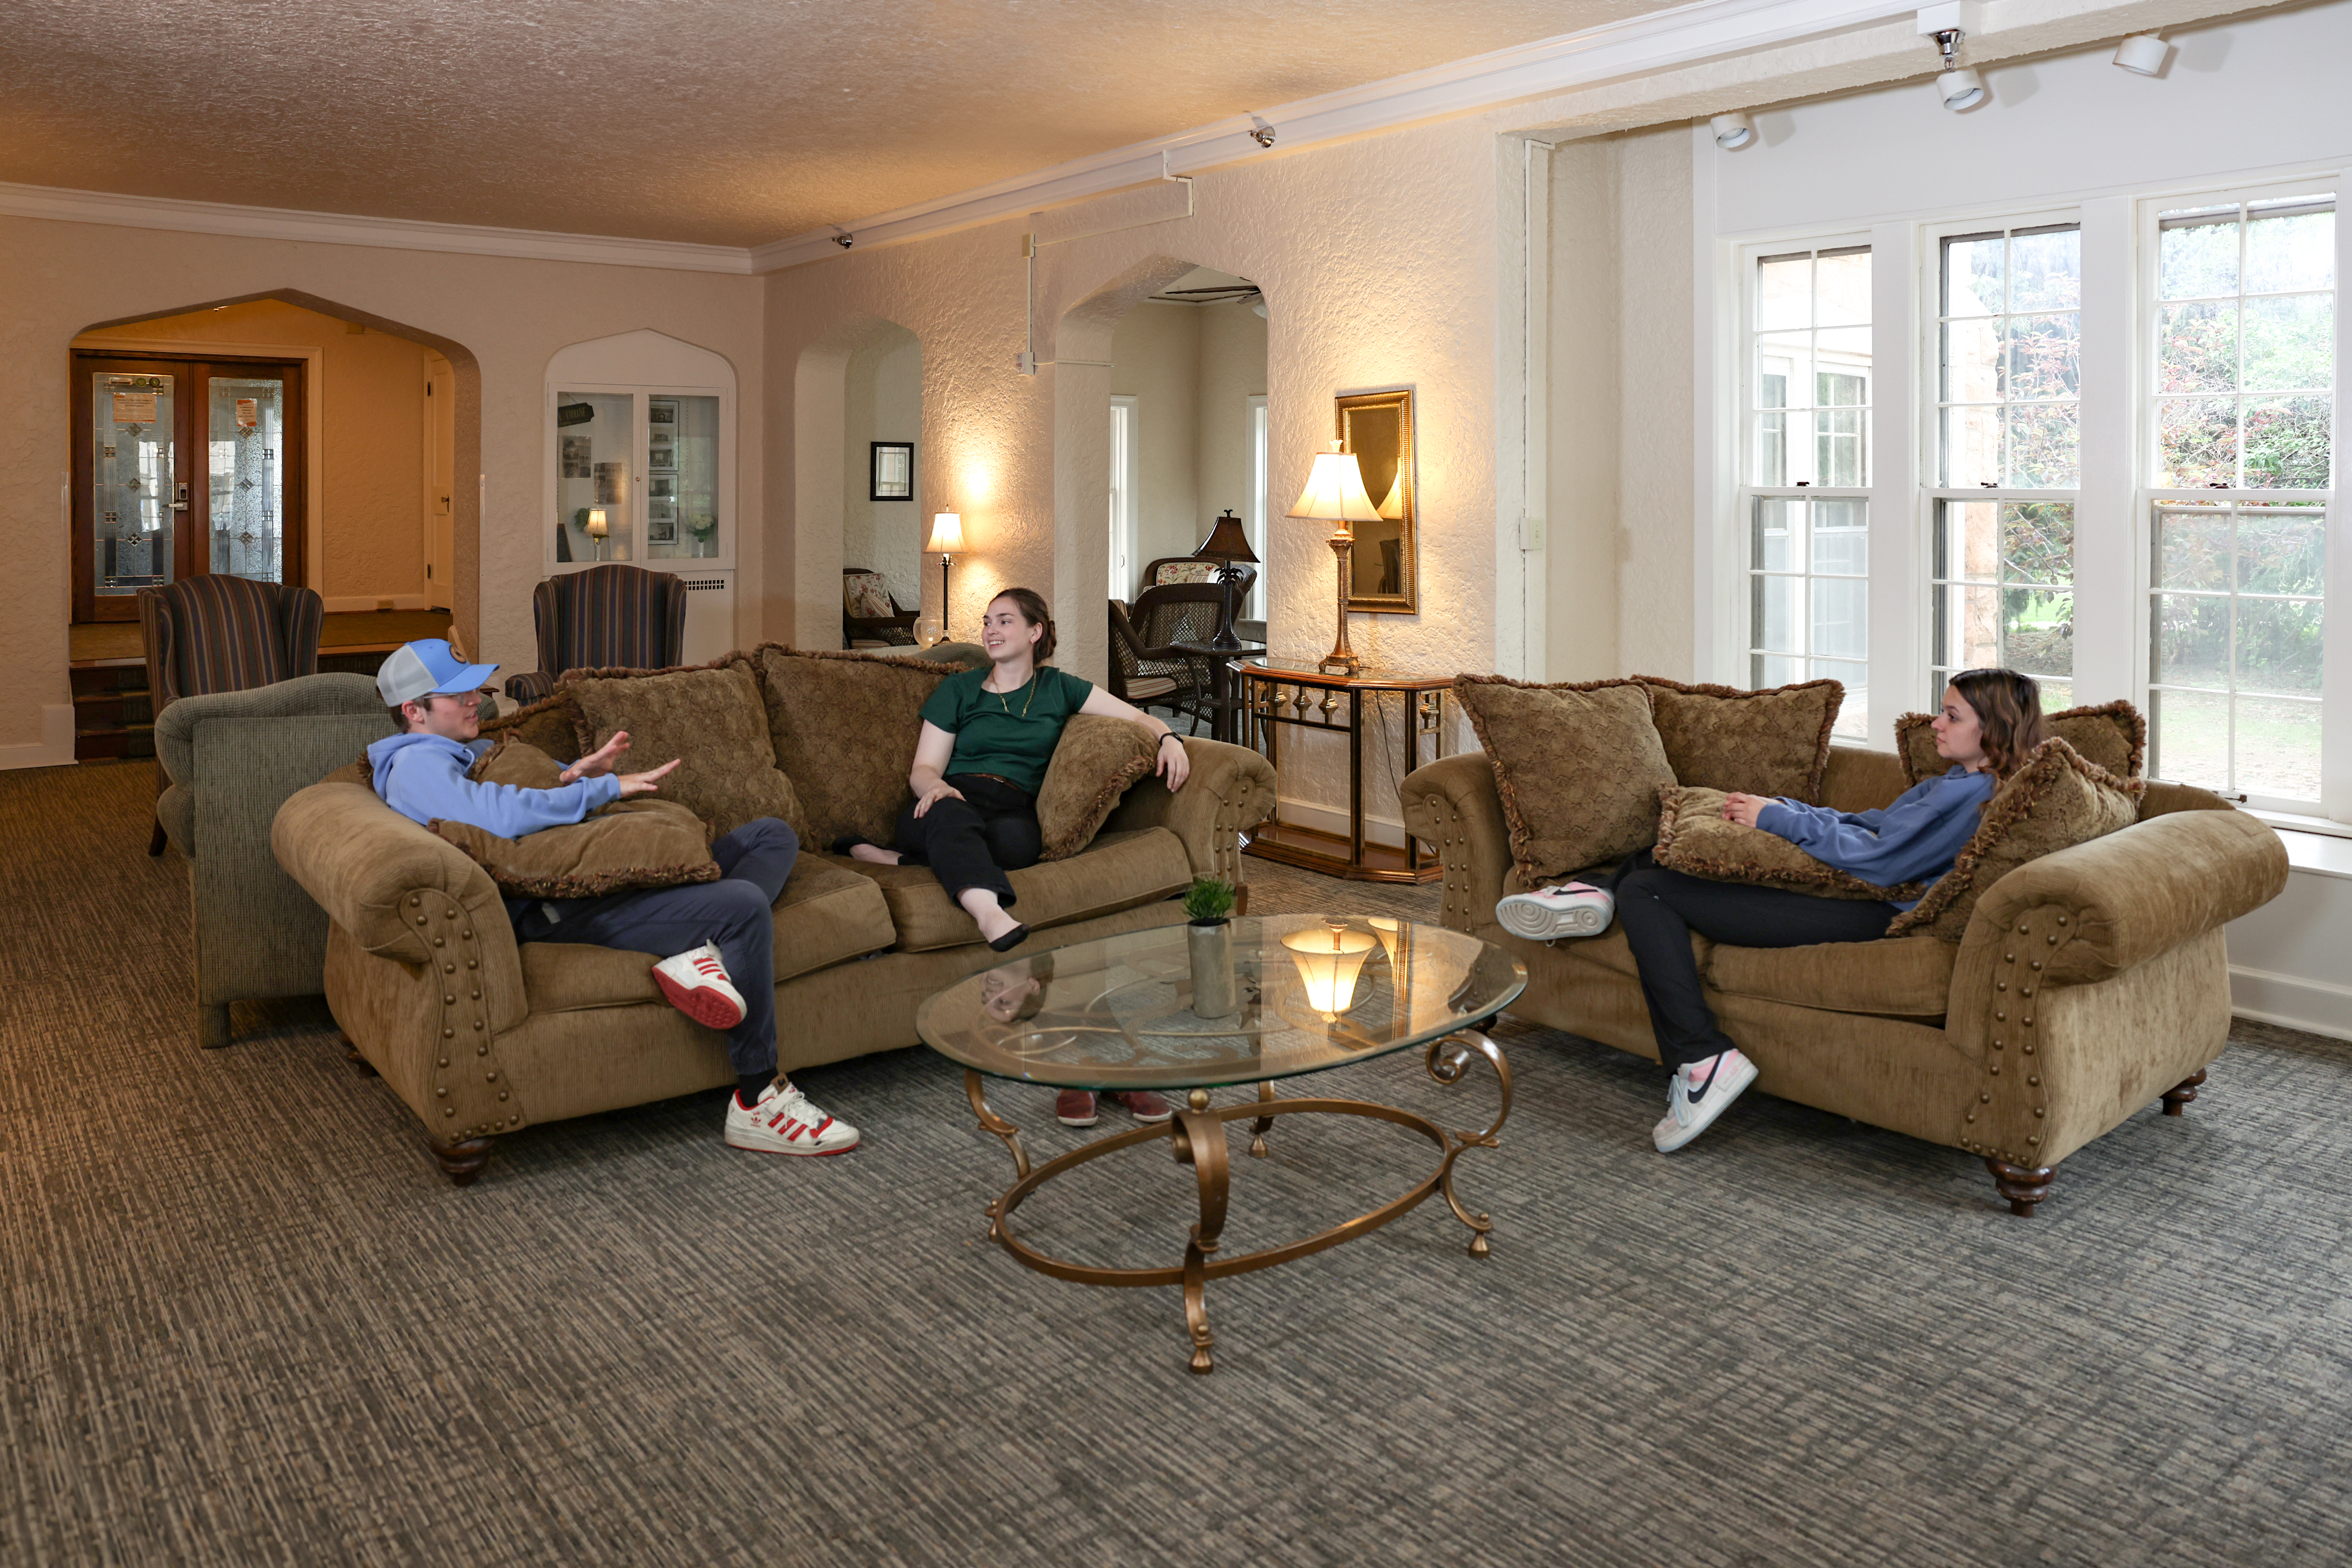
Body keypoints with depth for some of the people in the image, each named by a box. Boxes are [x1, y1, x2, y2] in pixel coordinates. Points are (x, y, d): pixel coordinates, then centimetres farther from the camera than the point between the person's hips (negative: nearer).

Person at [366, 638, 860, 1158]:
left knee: (773, 837, 6)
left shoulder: (476, 750, 28)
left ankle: (703, 953, -22)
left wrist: (584, 771, 6)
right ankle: (758, 1104, -21)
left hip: (604, 874, 11)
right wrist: (606, 787, -15)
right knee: (746, 906, -27)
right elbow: (500, 817, -23)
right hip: (554, 909, -11)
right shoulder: (416, 766, -4)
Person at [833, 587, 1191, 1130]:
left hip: (1012, 816, 1)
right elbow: (923, 769, 12)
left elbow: (1136, 717, 21)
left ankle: (891, 859, -37)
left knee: (1023, 841, -42)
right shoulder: (959, 689, 20)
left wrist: (1169, 738, -3)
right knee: (951, 816, -43)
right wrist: (935, 786, -13)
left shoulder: (1057, 688, 23)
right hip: (952, 803, -1)